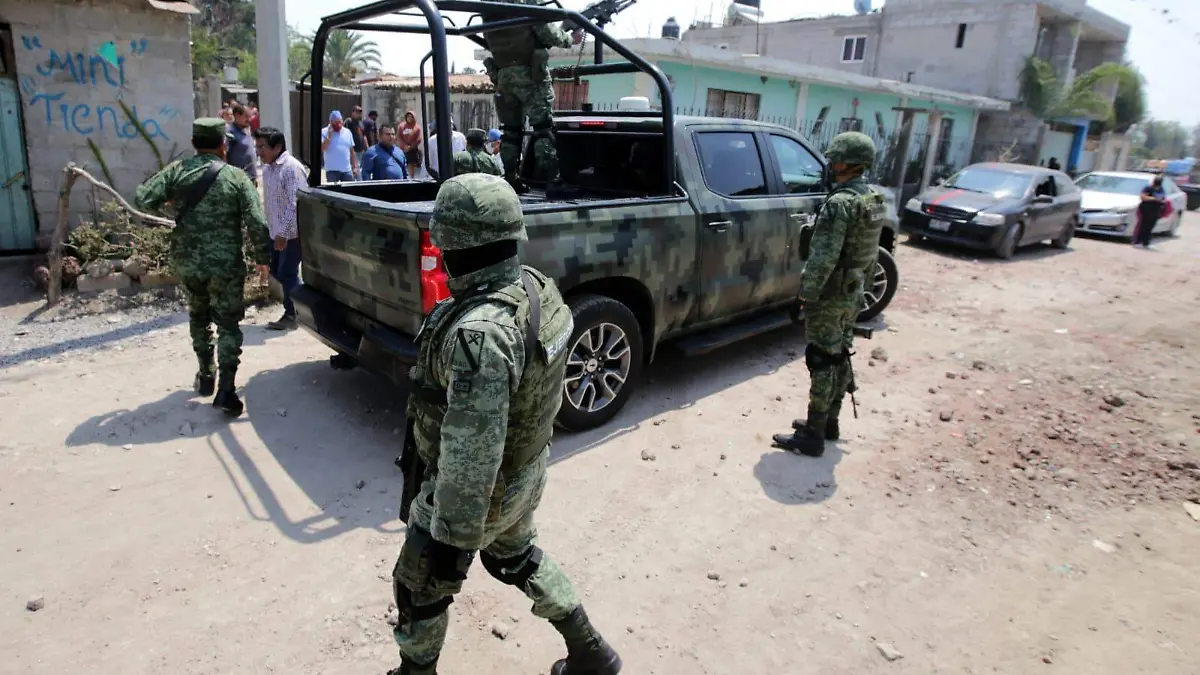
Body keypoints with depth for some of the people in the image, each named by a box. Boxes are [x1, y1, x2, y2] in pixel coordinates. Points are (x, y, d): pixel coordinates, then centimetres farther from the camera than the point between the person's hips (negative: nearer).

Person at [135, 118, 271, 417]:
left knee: (199, 316, 23)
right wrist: (261, 257, 1)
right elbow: (257, 224, -11)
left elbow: (143, 199, -7)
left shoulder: (177, 171, 0)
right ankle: (226, 389, -7)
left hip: (187, 262, 3)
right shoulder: (237, 178, -6)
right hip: (226, 265, -3)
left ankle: (205, 375, 32)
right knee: (228, 323, 3)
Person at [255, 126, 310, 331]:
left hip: (292, 233, -9)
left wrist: (283, 233, -24)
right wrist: (270, 228, 16)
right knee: (276, 271, 13)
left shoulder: (292, 168, -19)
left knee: (287, 274, -1)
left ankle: (292, 315, 14)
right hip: (276, 232, 9)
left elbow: (296, 205, -24)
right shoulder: (267, 168, 9)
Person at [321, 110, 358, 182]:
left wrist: (355, 167, 8)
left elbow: (352, 152, 13)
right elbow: (322, 149, -14)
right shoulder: (324, 132, -1)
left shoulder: (347, 132, 10)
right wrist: (329, 135, -15)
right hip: (332, 170, -3)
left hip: (347, 170, 3)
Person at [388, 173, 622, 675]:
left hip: (480, 486, -9)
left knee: (419, 587, 17)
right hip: (526, 469, 9)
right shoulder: (537, 285, -8)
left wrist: (452, 536, -21)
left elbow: (471, 454, -32)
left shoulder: (480, 332, -36)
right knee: (515, 556, 31)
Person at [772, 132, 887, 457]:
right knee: (839, 357, 16)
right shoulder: (875, 201, 8)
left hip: (829, 296, -9)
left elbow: (823, 258, -25)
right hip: (853, 294, 9)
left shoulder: (839, 204, -22)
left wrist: (807, 293, -18)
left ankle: (813, 436, 4)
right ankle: (829, 423, 29)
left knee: (823, 362, -4)